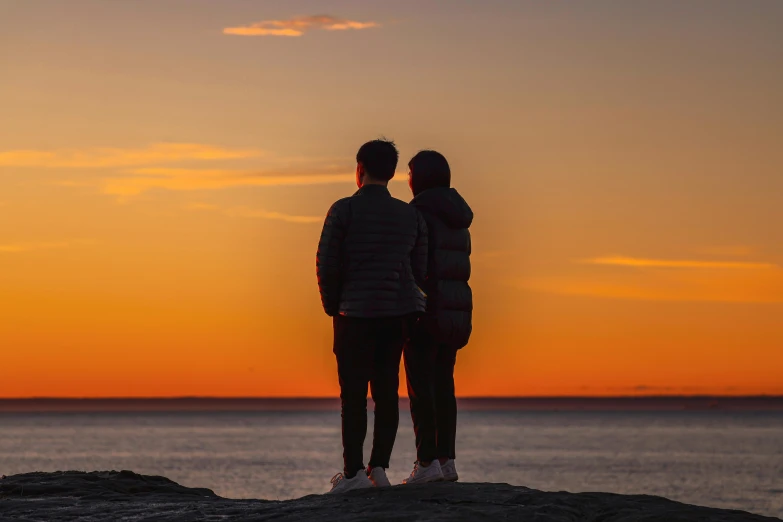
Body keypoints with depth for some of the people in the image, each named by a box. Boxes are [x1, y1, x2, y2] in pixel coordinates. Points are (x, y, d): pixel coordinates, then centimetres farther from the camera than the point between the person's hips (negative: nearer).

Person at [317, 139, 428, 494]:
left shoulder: (344, 210, -5)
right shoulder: (411, 216, 8)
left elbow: (327, 264, -7)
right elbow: (420, 269, 9)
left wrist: (332, 306, 7)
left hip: (355, 313, -4)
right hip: (399, 313, 4)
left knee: (353, 394, -2)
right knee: (386, 391, 7)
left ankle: (353, 472, -6)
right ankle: (379, 467, 3)